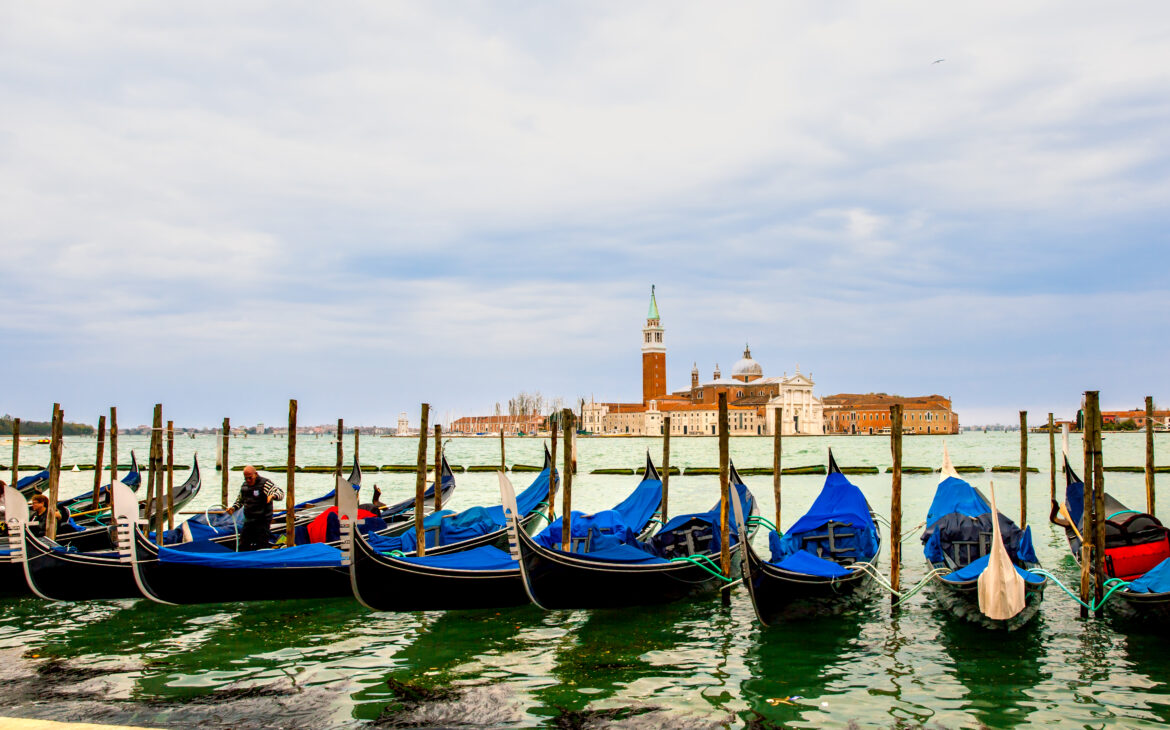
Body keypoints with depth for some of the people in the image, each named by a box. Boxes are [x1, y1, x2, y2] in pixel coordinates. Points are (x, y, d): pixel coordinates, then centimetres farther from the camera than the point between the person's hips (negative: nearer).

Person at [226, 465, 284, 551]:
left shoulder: (265, 483, -11)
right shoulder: (244, 486, 9)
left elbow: (281, 494, -21)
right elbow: (240, 500, 25)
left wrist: (273, 495, -42)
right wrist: (233, 508, 7)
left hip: (263, 521, -6)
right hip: (248, 521, 7)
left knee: (262, 547, -5)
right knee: (243, 546, 13)